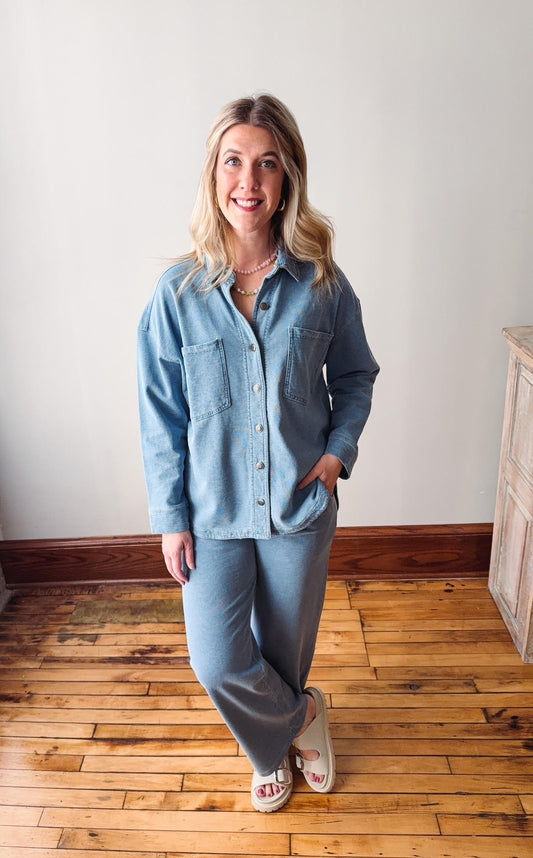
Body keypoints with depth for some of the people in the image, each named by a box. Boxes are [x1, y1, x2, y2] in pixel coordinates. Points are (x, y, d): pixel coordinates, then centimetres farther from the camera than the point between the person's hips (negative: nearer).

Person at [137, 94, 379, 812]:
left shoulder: (321, 282, -6)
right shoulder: (179, 293, -8)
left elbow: (355, 375, 8)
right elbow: (161, 416, -4)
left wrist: (339, 449, -8)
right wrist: (170, 517, -4)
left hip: (301, 503, 1)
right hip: (213, 508, 0)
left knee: (286, 650, 17)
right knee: (218, 664, 1)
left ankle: (276, 740, 52)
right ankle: (301, 716, 36)